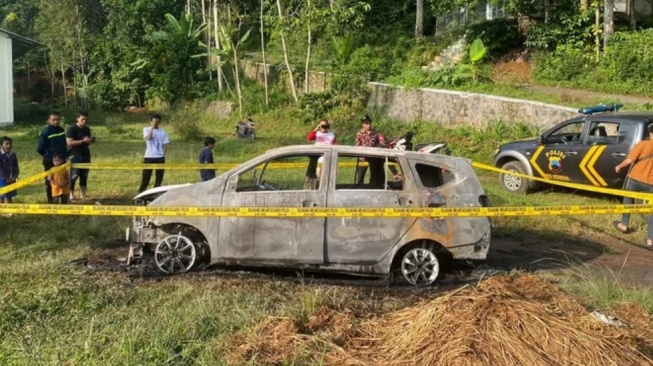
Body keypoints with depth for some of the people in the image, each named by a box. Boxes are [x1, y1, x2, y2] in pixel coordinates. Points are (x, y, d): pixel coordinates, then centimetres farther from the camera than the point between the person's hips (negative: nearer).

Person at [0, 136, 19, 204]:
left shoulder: (13, 155, 7)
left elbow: (16, 168, 7)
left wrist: (14, 177, -9)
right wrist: (6, 179, -18)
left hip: (12, 180, 5)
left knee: (10, 196, 11)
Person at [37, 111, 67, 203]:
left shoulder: (61, 130, 7)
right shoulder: (46, 132, -12)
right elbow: (40, 149, -10)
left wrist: (64, 155, 12)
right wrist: (48, 155, 4)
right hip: (50, 162, -6)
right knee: (50, 182, 1)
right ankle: (51, 202, 9)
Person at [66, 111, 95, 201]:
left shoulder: (87, 129, 12)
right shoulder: (71, 129, -10)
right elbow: (69, 142, -18)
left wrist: (91, 141, -1)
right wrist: (83, 141, -22)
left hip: (86, 154, 7)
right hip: (75, 155, -7)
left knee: (84, 175, 9)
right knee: (74, 176, -5)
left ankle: (83, 194, 16)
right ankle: (71, 195, 2)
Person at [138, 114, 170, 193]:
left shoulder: (162, 132, 7)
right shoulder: (146, 129, 1)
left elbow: (165, 145, 7)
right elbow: (148, 138, -19)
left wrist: (163, 154, -3)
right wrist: (152, 127, -18)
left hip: (160, 157, 2)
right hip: (149, 157, -2)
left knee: (159, 176, 5)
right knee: (146, 176, -1)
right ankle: (141, 192, 5)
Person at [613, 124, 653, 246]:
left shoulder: (643, 144, -7)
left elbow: (629, 160, -11)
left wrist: (619, 166, 6)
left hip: (635, 179, -1)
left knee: (628, 200, 27)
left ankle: (624, 225, 36)